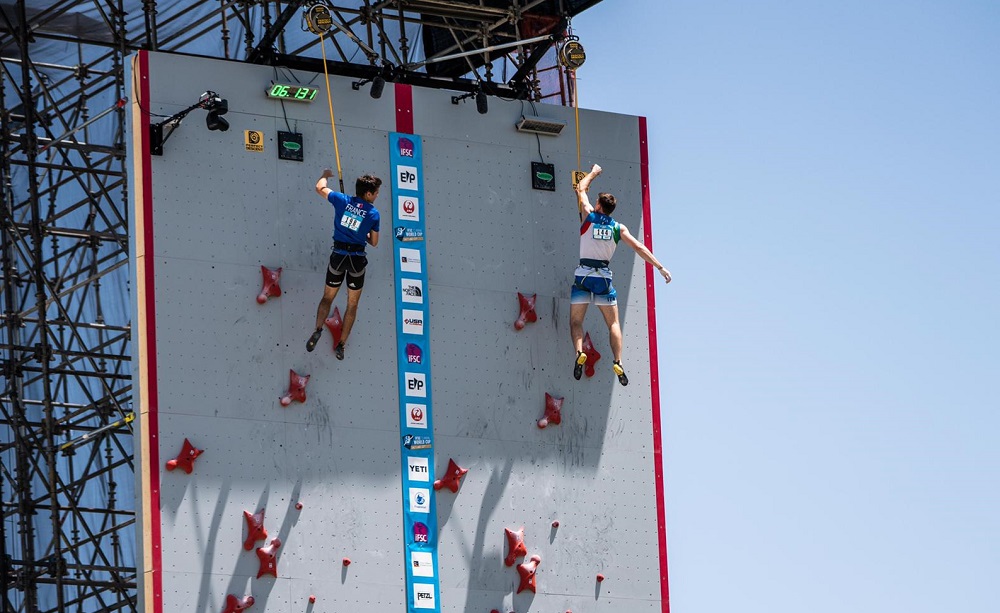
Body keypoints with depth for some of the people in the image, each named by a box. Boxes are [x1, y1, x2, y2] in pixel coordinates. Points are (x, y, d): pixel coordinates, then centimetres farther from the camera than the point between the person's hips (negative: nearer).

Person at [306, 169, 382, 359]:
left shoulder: (343, 201, -3)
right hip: (357, 259, -1)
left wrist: (325, 175, 33)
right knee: (352, 304, 13)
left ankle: (318, 330, -12)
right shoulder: (373, 213, -5)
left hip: (338, 256, 1)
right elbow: (374, 242, 4)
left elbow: (320, 187, 12)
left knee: (327, 298, 15)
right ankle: (341, 344, 8)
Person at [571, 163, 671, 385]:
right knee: (613, 323, 8)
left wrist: (593, 173, 31)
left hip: (583, 275, -1)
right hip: (604, 277, 1)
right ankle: (618, 362, -7)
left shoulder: (588, 216, 0)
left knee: (576, 321, 3)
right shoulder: (618, 228, 3)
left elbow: (581, 188, 15)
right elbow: (639, 247, 0)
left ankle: (579, 352, -23)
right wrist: (660, 267, 3)